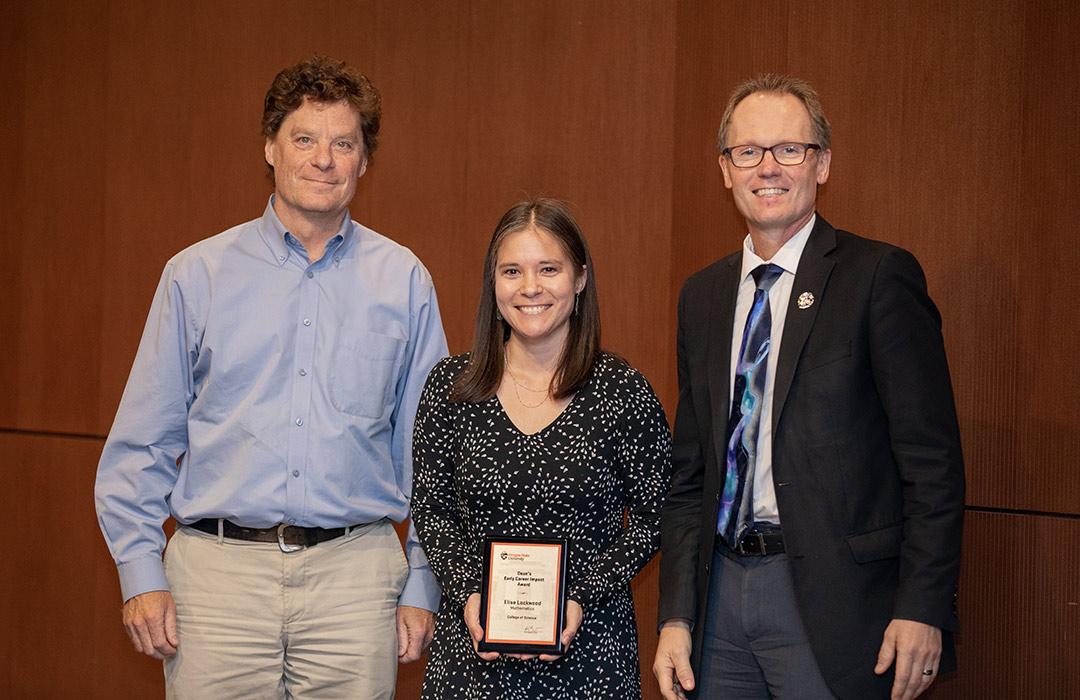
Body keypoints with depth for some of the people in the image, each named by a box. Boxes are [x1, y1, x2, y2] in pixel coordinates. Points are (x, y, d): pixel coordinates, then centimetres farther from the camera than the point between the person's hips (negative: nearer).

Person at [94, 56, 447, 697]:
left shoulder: (404, 282, 6)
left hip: (354, 574, 1)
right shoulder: (197, 275, 5)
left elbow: (430, 448, 7)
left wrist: (423, 587, 4)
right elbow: (143, 442, 6)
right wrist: (141, 572, -1)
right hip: (219, 568, 0)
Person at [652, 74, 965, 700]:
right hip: (721, 594, 5)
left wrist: (922, 608, -15)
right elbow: (690, 473, 13)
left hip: (831, 601, -5)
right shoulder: (703, 295, 12)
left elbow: (933, 460, -9)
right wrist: (677, 617, 7)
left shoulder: (880, 275, -6)